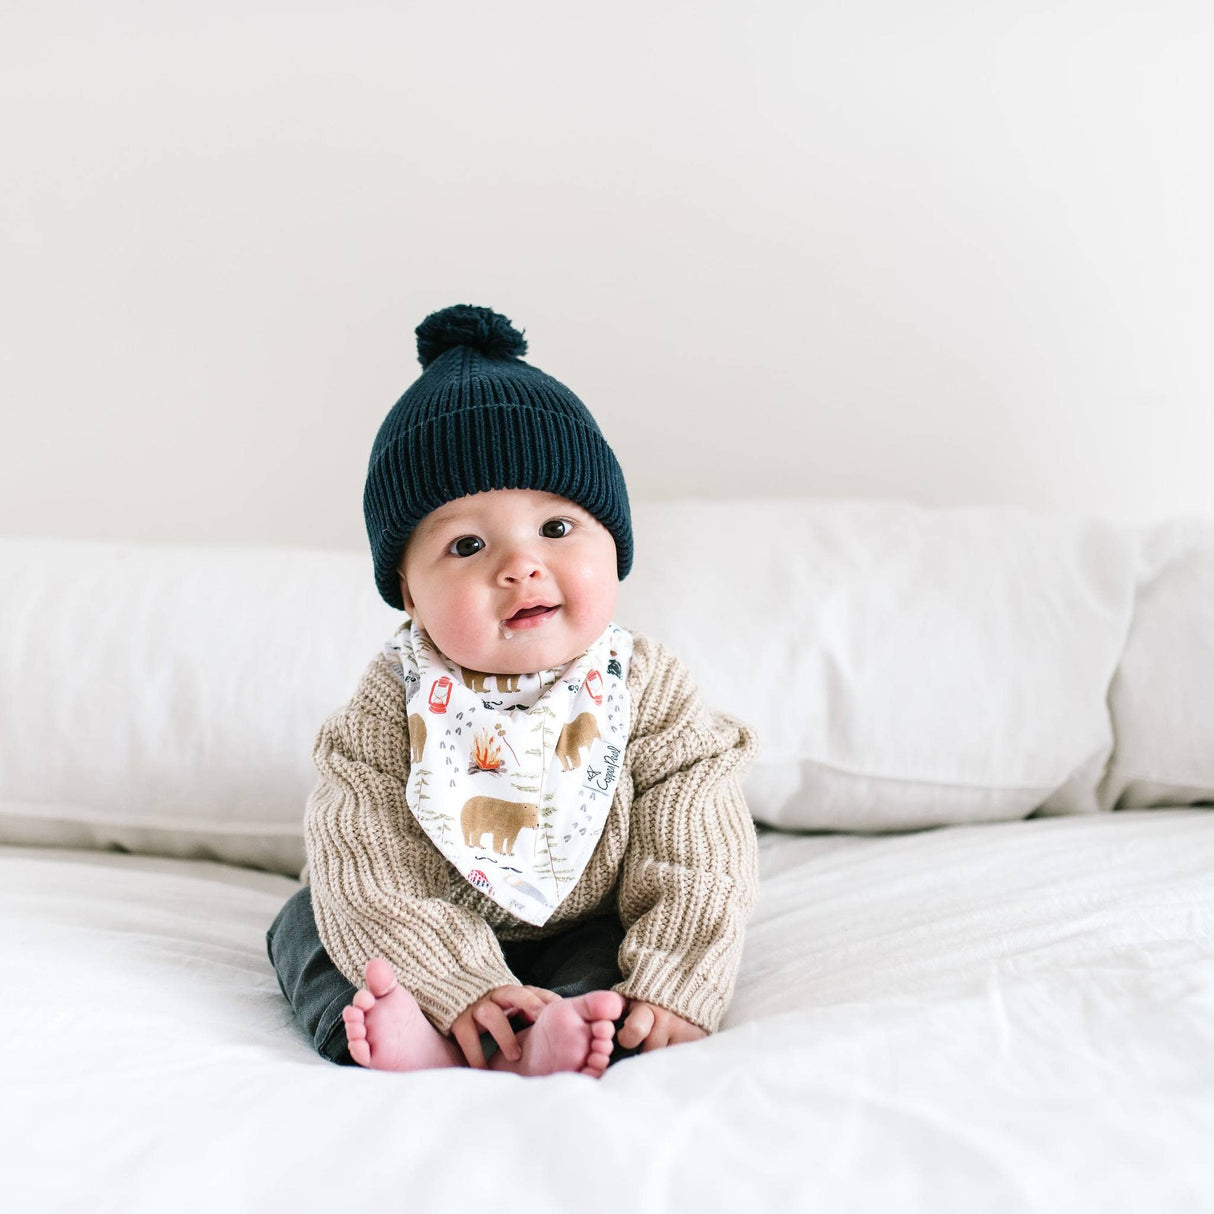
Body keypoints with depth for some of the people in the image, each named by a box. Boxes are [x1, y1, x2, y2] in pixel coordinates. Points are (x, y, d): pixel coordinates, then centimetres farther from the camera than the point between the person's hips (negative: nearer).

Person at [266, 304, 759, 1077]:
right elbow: (364, 867, -22)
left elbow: (699, 858, -17)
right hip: (429, 951, 1)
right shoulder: (396, 702, -17)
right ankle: (414, 1035, -35)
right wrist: (459, 983, -33)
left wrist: (672, 986, -31)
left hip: (588, 939, -1)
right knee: (308, 922, -12)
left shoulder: (648, 690, -16)